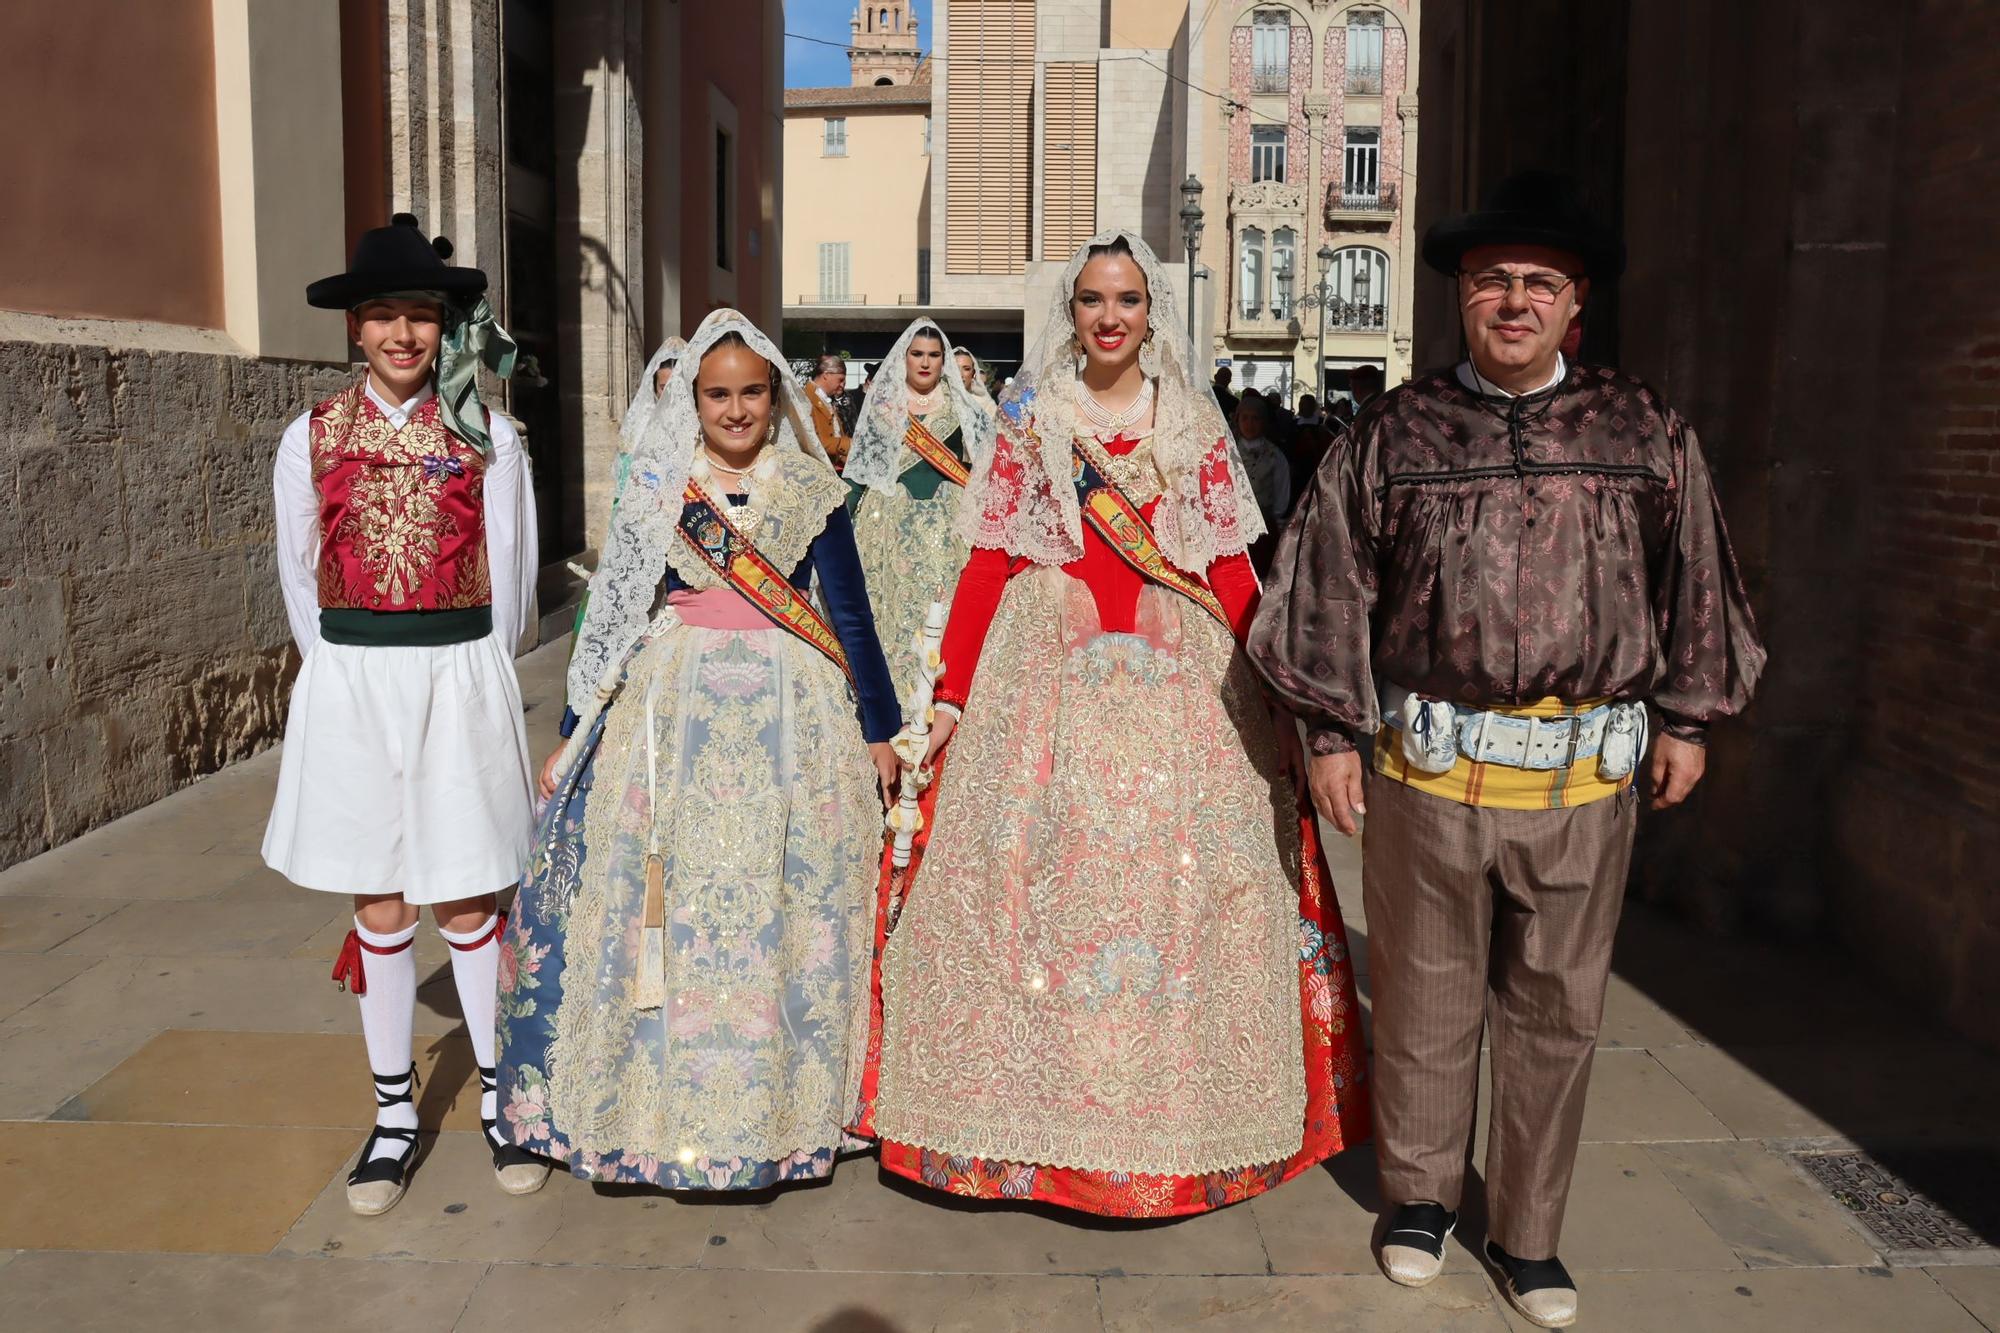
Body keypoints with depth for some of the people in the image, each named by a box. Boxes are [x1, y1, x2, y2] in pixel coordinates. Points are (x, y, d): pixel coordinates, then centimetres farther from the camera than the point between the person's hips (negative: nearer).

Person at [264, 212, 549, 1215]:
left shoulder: (486, 438, -1)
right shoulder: (312, 439, 3)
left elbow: (508, 578, 4)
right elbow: (300, 582, 9)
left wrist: (461, 674, 8)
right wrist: (357, 677, 9)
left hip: (461, 682, -1)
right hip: (350, 688, 1)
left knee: (465, 902, 5)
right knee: (378, 906, 9)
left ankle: (500, 1095, 23)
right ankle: (394, 1109, 23)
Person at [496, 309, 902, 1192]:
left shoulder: (813, 491, 7)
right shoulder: (658, 487, 7)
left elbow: (850, 613, 9)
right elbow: (612, 612, 8)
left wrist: (879, 729, 8)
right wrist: (573, 733, 7)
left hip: (791, 719, 0)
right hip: (671, 715, 0)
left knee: (782, 912, 2)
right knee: (664, 910, 1)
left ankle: (778, 1111, 15)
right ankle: (661, 1114, 14)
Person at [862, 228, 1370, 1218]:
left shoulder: (1193, 424, 10)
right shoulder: (1034, 419, 8)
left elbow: (1233, 574, 6)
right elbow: (990, 562, 3)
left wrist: (1275, 697, -1)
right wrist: (953, 692, -4)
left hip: (1179, 673, 1)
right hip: (1052, 667, -1)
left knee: (1177, 875, 0)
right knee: (1046, 873, -2)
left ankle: (1176, 1109, 17)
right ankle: (1041, 1108, 14)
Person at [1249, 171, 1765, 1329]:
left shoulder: (1644, 432, 5)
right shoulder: (1395, 433, 2)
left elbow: (1693, 581, 13)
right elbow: (1333, 589, 4)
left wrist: (1688, 717, 13)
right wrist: (1332, 730, 3)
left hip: (1586, 776, 1)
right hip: (1428, 765, -1)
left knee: (1556, 1014, 11)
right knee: (1426, 997, 11)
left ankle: (1530, 1235, 28)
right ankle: (1422, 1196, 33)